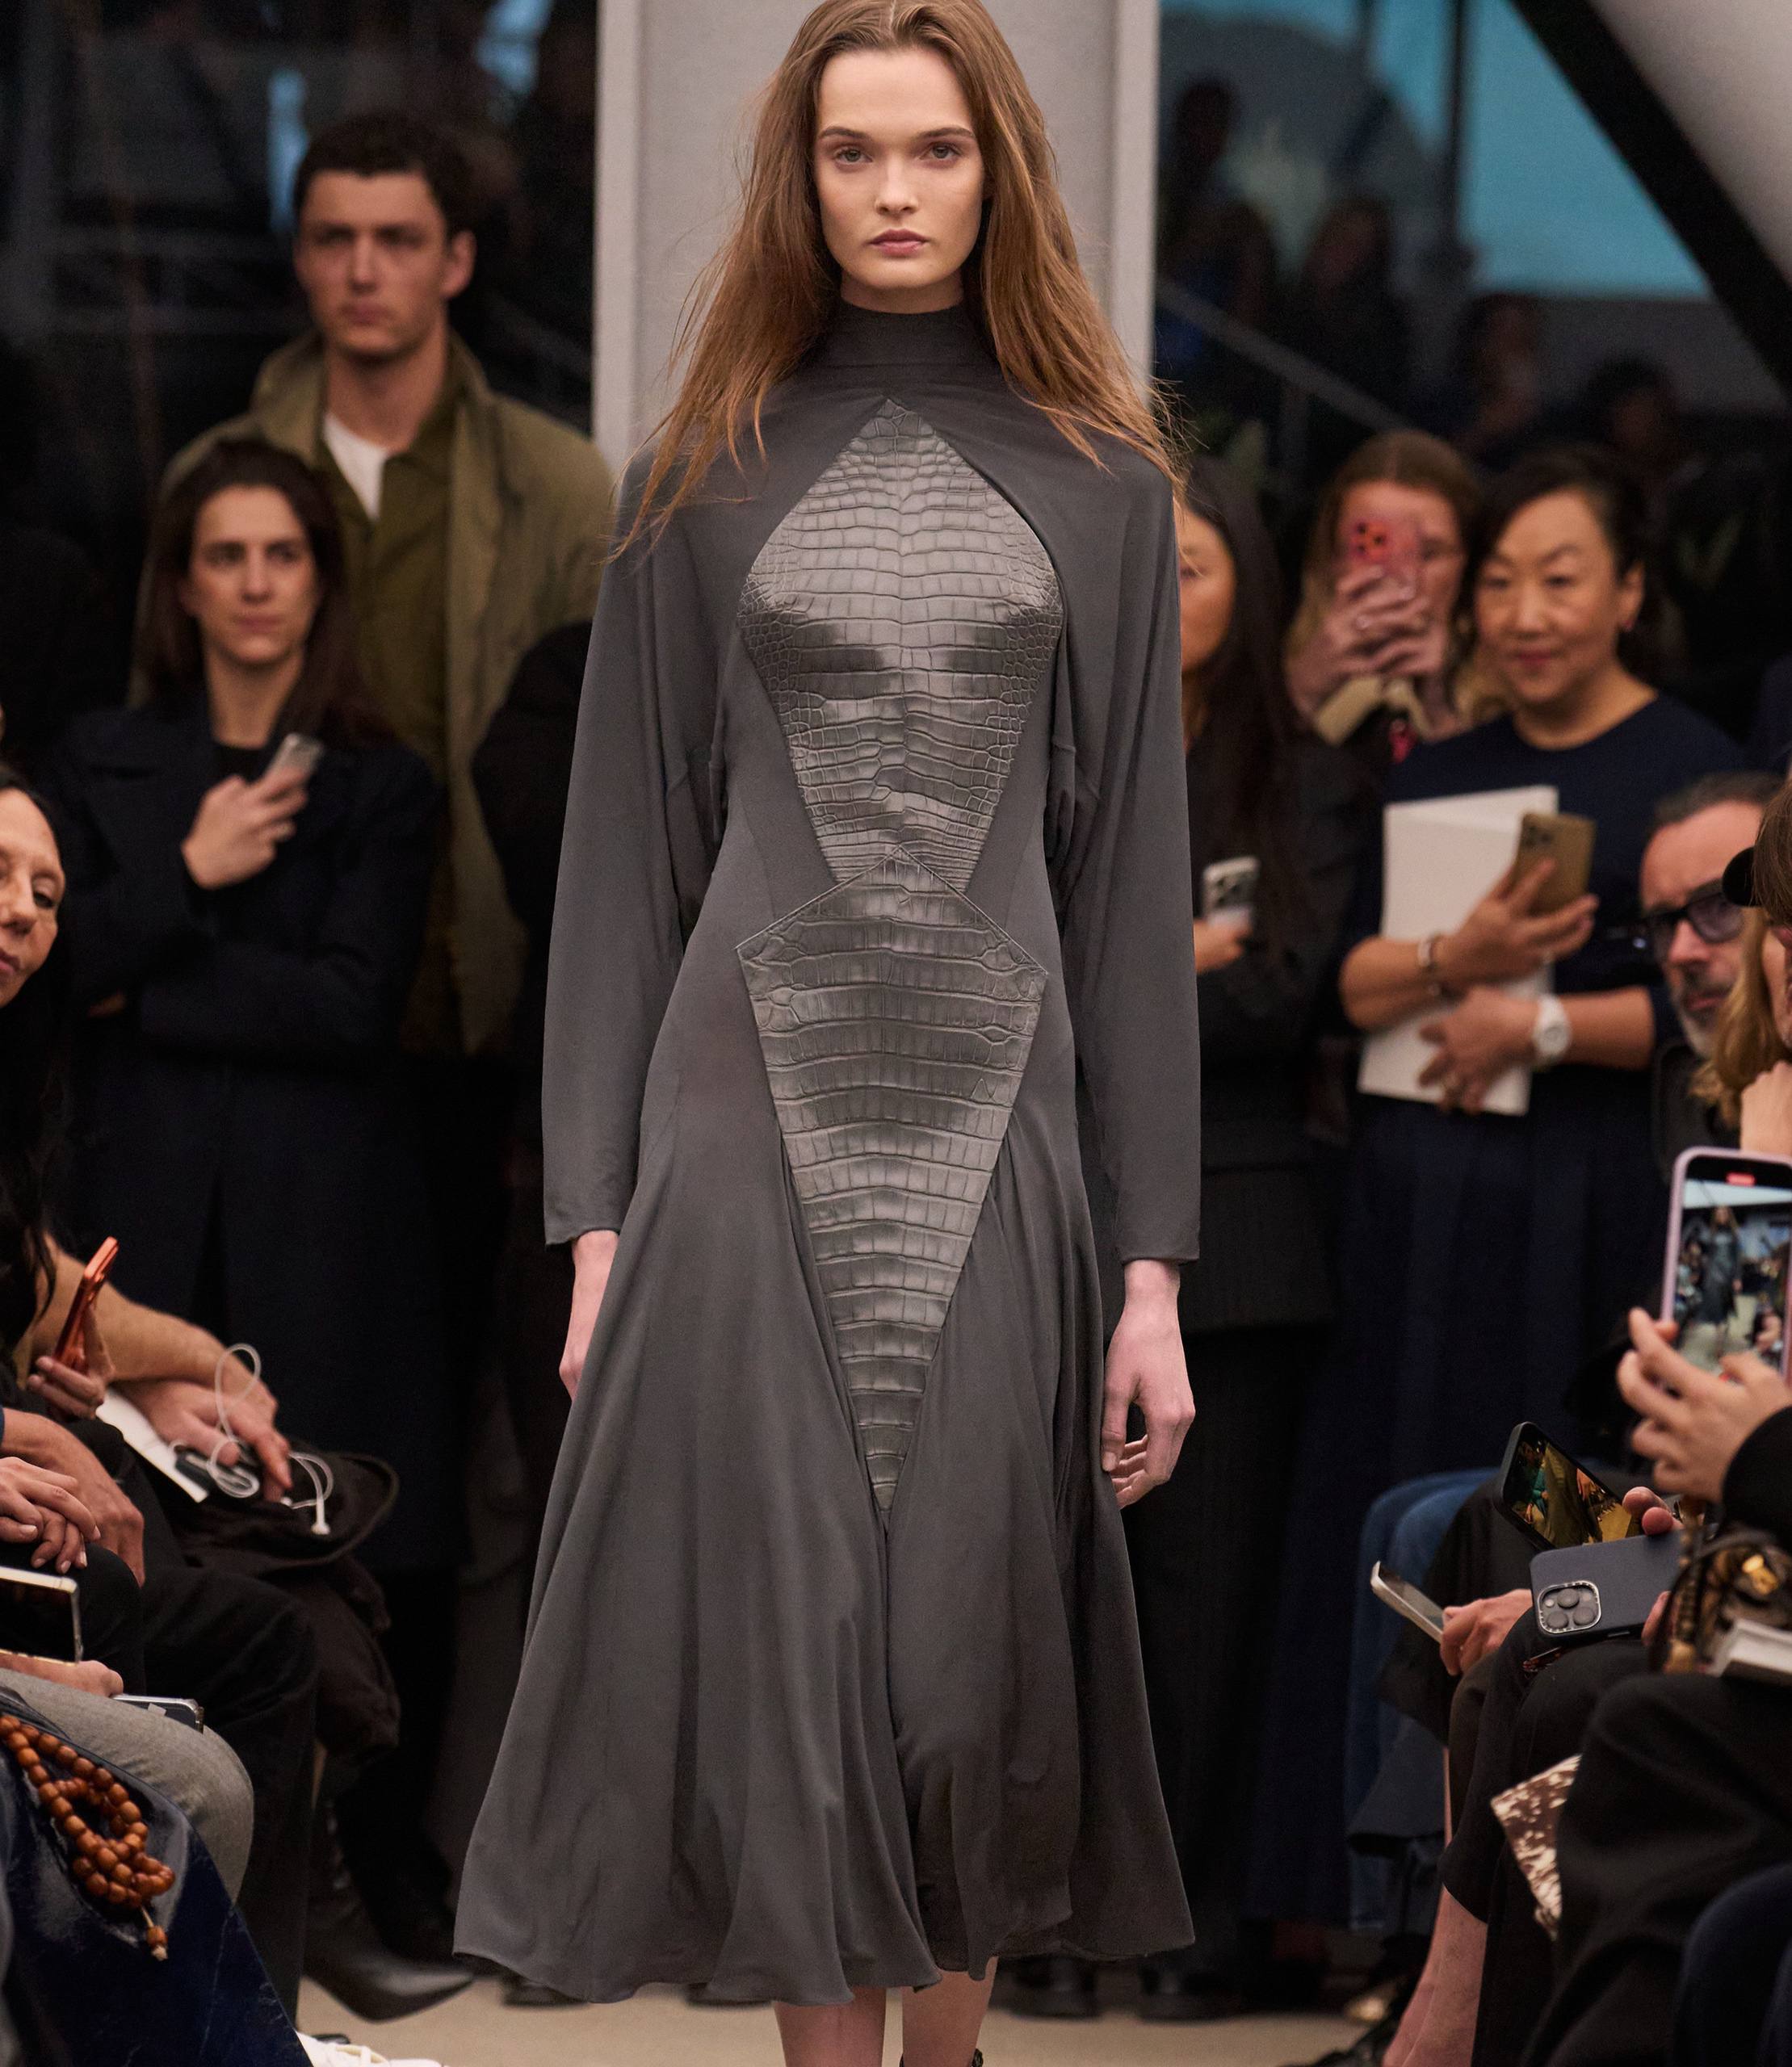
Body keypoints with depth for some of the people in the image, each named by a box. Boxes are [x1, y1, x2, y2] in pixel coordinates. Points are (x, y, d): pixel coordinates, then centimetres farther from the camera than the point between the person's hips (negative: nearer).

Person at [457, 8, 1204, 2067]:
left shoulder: (1097, 485, 6)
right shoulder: (705, 482, 6)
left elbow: (1134, 867, 4)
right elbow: (626, 855, 5)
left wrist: (1156, 1260, -1)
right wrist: (596, 1215, -2)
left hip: (992, 1140, 0)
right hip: (751, 1125, 0)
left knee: (971, 1647, 2)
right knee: (785, 1643, -1)